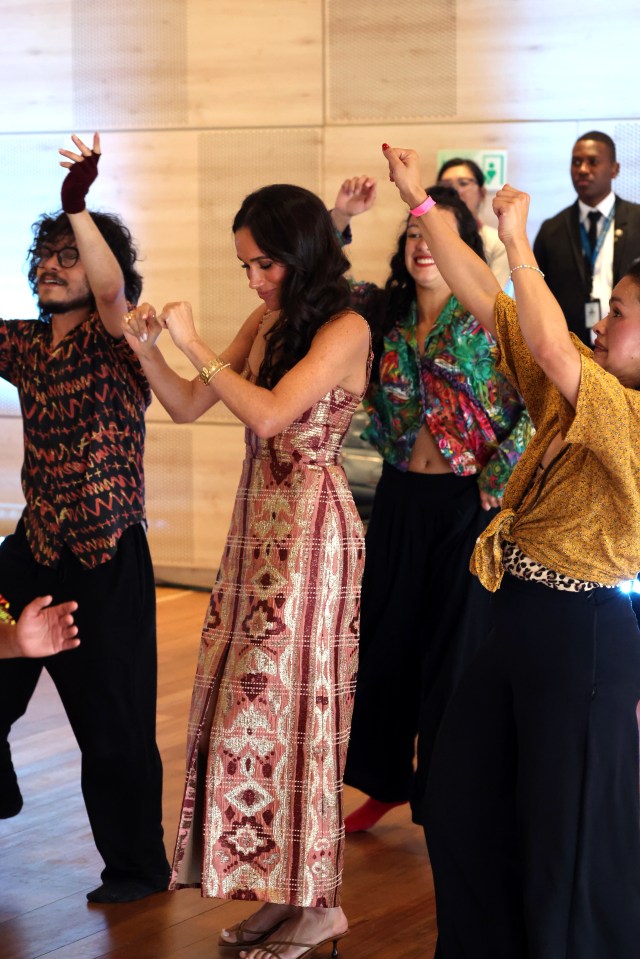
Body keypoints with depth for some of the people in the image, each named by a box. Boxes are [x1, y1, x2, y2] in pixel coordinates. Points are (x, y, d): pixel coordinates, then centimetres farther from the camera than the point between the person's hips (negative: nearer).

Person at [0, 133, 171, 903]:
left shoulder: (112, 340, -8)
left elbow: (112, 290, -29)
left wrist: (79, 204, -44)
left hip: (105, 559, -6)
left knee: (113, 722, 0)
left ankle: (138, 865, 16)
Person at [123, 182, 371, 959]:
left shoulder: (344, 330, -12)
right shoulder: (266, 322, 10)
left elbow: (270, 413, -23)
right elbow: (188, 407, 12)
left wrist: (192, 343, -17)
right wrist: (147, 349, -4)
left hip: (311, 528, -7)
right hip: (257, 522, 7)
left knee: (285, 699, -4)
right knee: (245, 698, 6)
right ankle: (279, 891, 14)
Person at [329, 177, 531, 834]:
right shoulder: (383, 311, 3)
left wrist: (496, 484, -15)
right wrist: (337, 218, -13)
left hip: (467, 503, -5)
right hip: (401, 496, 5)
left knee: (457, 652, 3)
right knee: (385, 640, 13)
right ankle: (385, 781, 29)